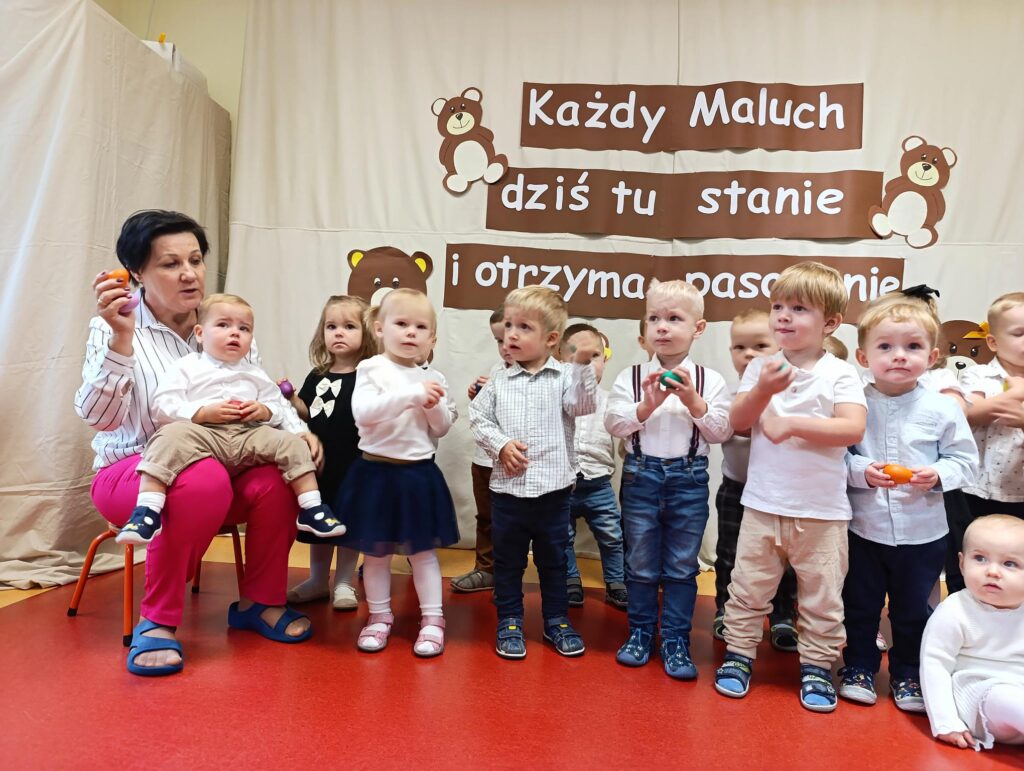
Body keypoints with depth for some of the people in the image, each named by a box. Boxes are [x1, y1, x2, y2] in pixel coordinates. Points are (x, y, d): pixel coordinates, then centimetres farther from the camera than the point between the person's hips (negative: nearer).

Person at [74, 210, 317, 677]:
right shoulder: (117, 328, -7)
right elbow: (98, 417, -20)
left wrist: (296, 430, -14)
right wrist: (120, 339, -32)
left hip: (221, 465, 4)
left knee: (275, 475, -27)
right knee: (203, 479, -36)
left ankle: (259, 601, -2)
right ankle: (157, 621, -16)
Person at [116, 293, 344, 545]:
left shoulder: (255, 375, 24)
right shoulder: (186, 367, 11)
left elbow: (280, 408, 20)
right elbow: (163, 406, -1)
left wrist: (265, 411, -4)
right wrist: (203, 413, -14)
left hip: (249, 437, 4)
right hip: (202, 435, -3)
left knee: (292, 444, -15)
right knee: (171, 437, -34)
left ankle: (311, 508, -10)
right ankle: (147, 509, -38)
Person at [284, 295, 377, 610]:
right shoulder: (317, 377, 6)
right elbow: (307, 413, 13)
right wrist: (291, 398, -3)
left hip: (353, 465, -5)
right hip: (319, 460, 5)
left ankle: (344, 583, 23)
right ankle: (317, 580, 33)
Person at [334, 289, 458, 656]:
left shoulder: (433, 378, 5)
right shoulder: (371, 368, -6)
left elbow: (443, 428, 7)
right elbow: (363, 413, -22)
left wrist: (434, 405, -14)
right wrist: (412, 395, -28)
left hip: (420, 473, 2)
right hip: (376, 471, -2)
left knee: (423, 549, 8)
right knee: (375, 550, 9)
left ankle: (432, 619, 17)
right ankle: (379, 616, 25)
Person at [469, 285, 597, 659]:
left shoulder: (564, 376, -3)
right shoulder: (499, 380, 2)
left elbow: (583, 406, -18)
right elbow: (479, 417, 4)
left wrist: (582, 364, -28)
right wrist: (501, 445, -11)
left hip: (553, 488, -1)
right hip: (507, 488, 1)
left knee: (553, 559, 14)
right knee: (508, 560, 13)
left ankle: (556, 620, 31)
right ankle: (509, 622, 28)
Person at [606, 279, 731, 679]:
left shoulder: (709, 380, 0)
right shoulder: (631, 377, -1)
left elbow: (722, 431, -5)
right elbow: (613, 423, -7)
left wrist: (694, 402, -17)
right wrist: (646, 405, -20)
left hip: (690, 477, 0)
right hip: (641, 474, 0)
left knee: (682, 566, 9)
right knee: (641, 563, 11)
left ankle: (676, 640, 21)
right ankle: (640, 632, 28)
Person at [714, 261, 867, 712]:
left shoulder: (839, 374, -6)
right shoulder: (761, 368, 3)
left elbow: (853, 429, -20)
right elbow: (737, 421, -4)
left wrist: (792, 423, -25)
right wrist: (763, 391, -21)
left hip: (821, 510, -2)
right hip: (762, 504, 2)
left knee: (822, 596, 10)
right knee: (748, 586, 11)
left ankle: (816, 665, 27)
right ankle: (739, 653, 26)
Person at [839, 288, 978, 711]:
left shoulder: (943, 409, -8)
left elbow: (965, 461, -1)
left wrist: (937, 475, -20)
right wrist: (862, 471, -23)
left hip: (923, 531, 1)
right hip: (863, 528, 0)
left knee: (913, 610, 16)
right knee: (860, 605, 15)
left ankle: (909, 675, 37)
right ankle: (859, 666, 35)